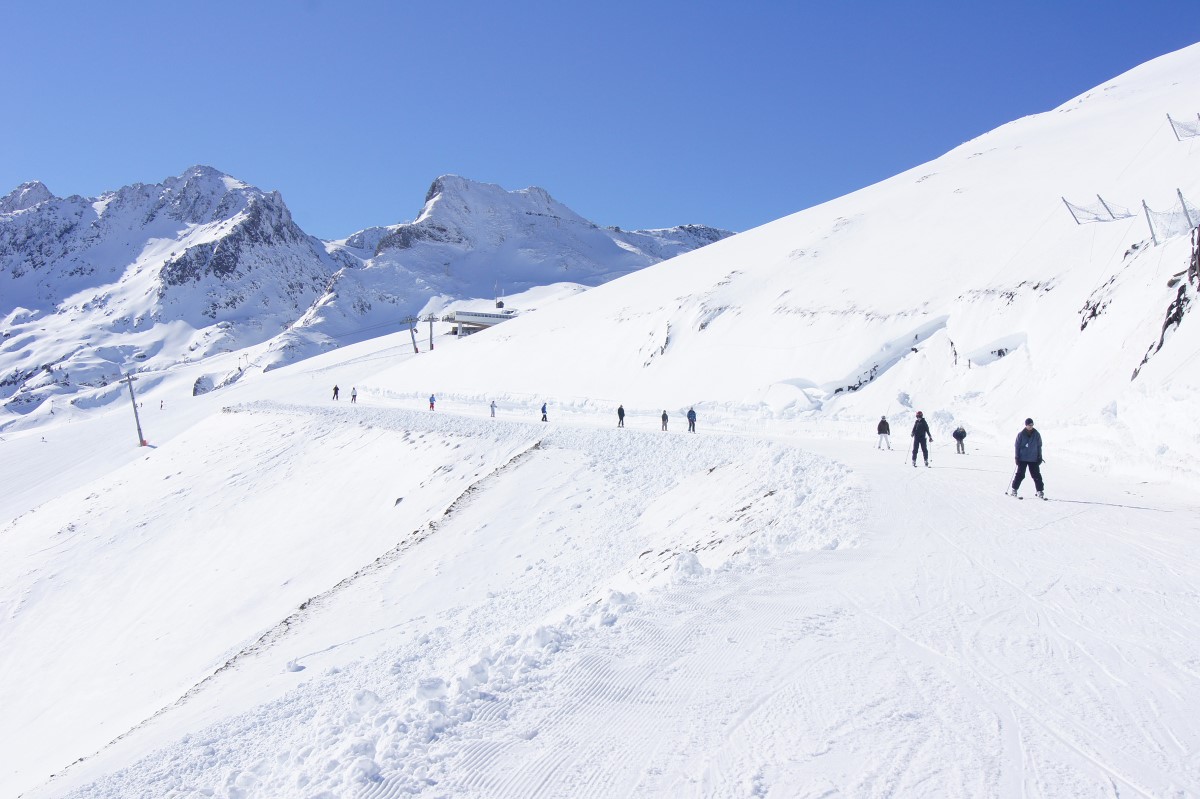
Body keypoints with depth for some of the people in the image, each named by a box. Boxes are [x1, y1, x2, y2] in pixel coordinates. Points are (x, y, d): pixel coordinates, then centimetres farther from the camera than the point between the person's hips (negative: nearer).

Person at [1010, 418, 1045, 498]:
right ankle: (1014, 489, 9)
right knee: (1020, 475, -2)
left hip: (1034, 459, 1)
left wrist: (1039, 457, 6)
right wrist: (1017, 457, -2)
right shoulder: (1021, 434, -3)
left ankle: (1040, 491, 4)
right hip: (1022, 459, -1)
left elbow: (1039, 446, 9)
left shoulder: (1037, 434, 2)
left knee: (1037, 476, -1)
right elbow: (1017, 446, 2)